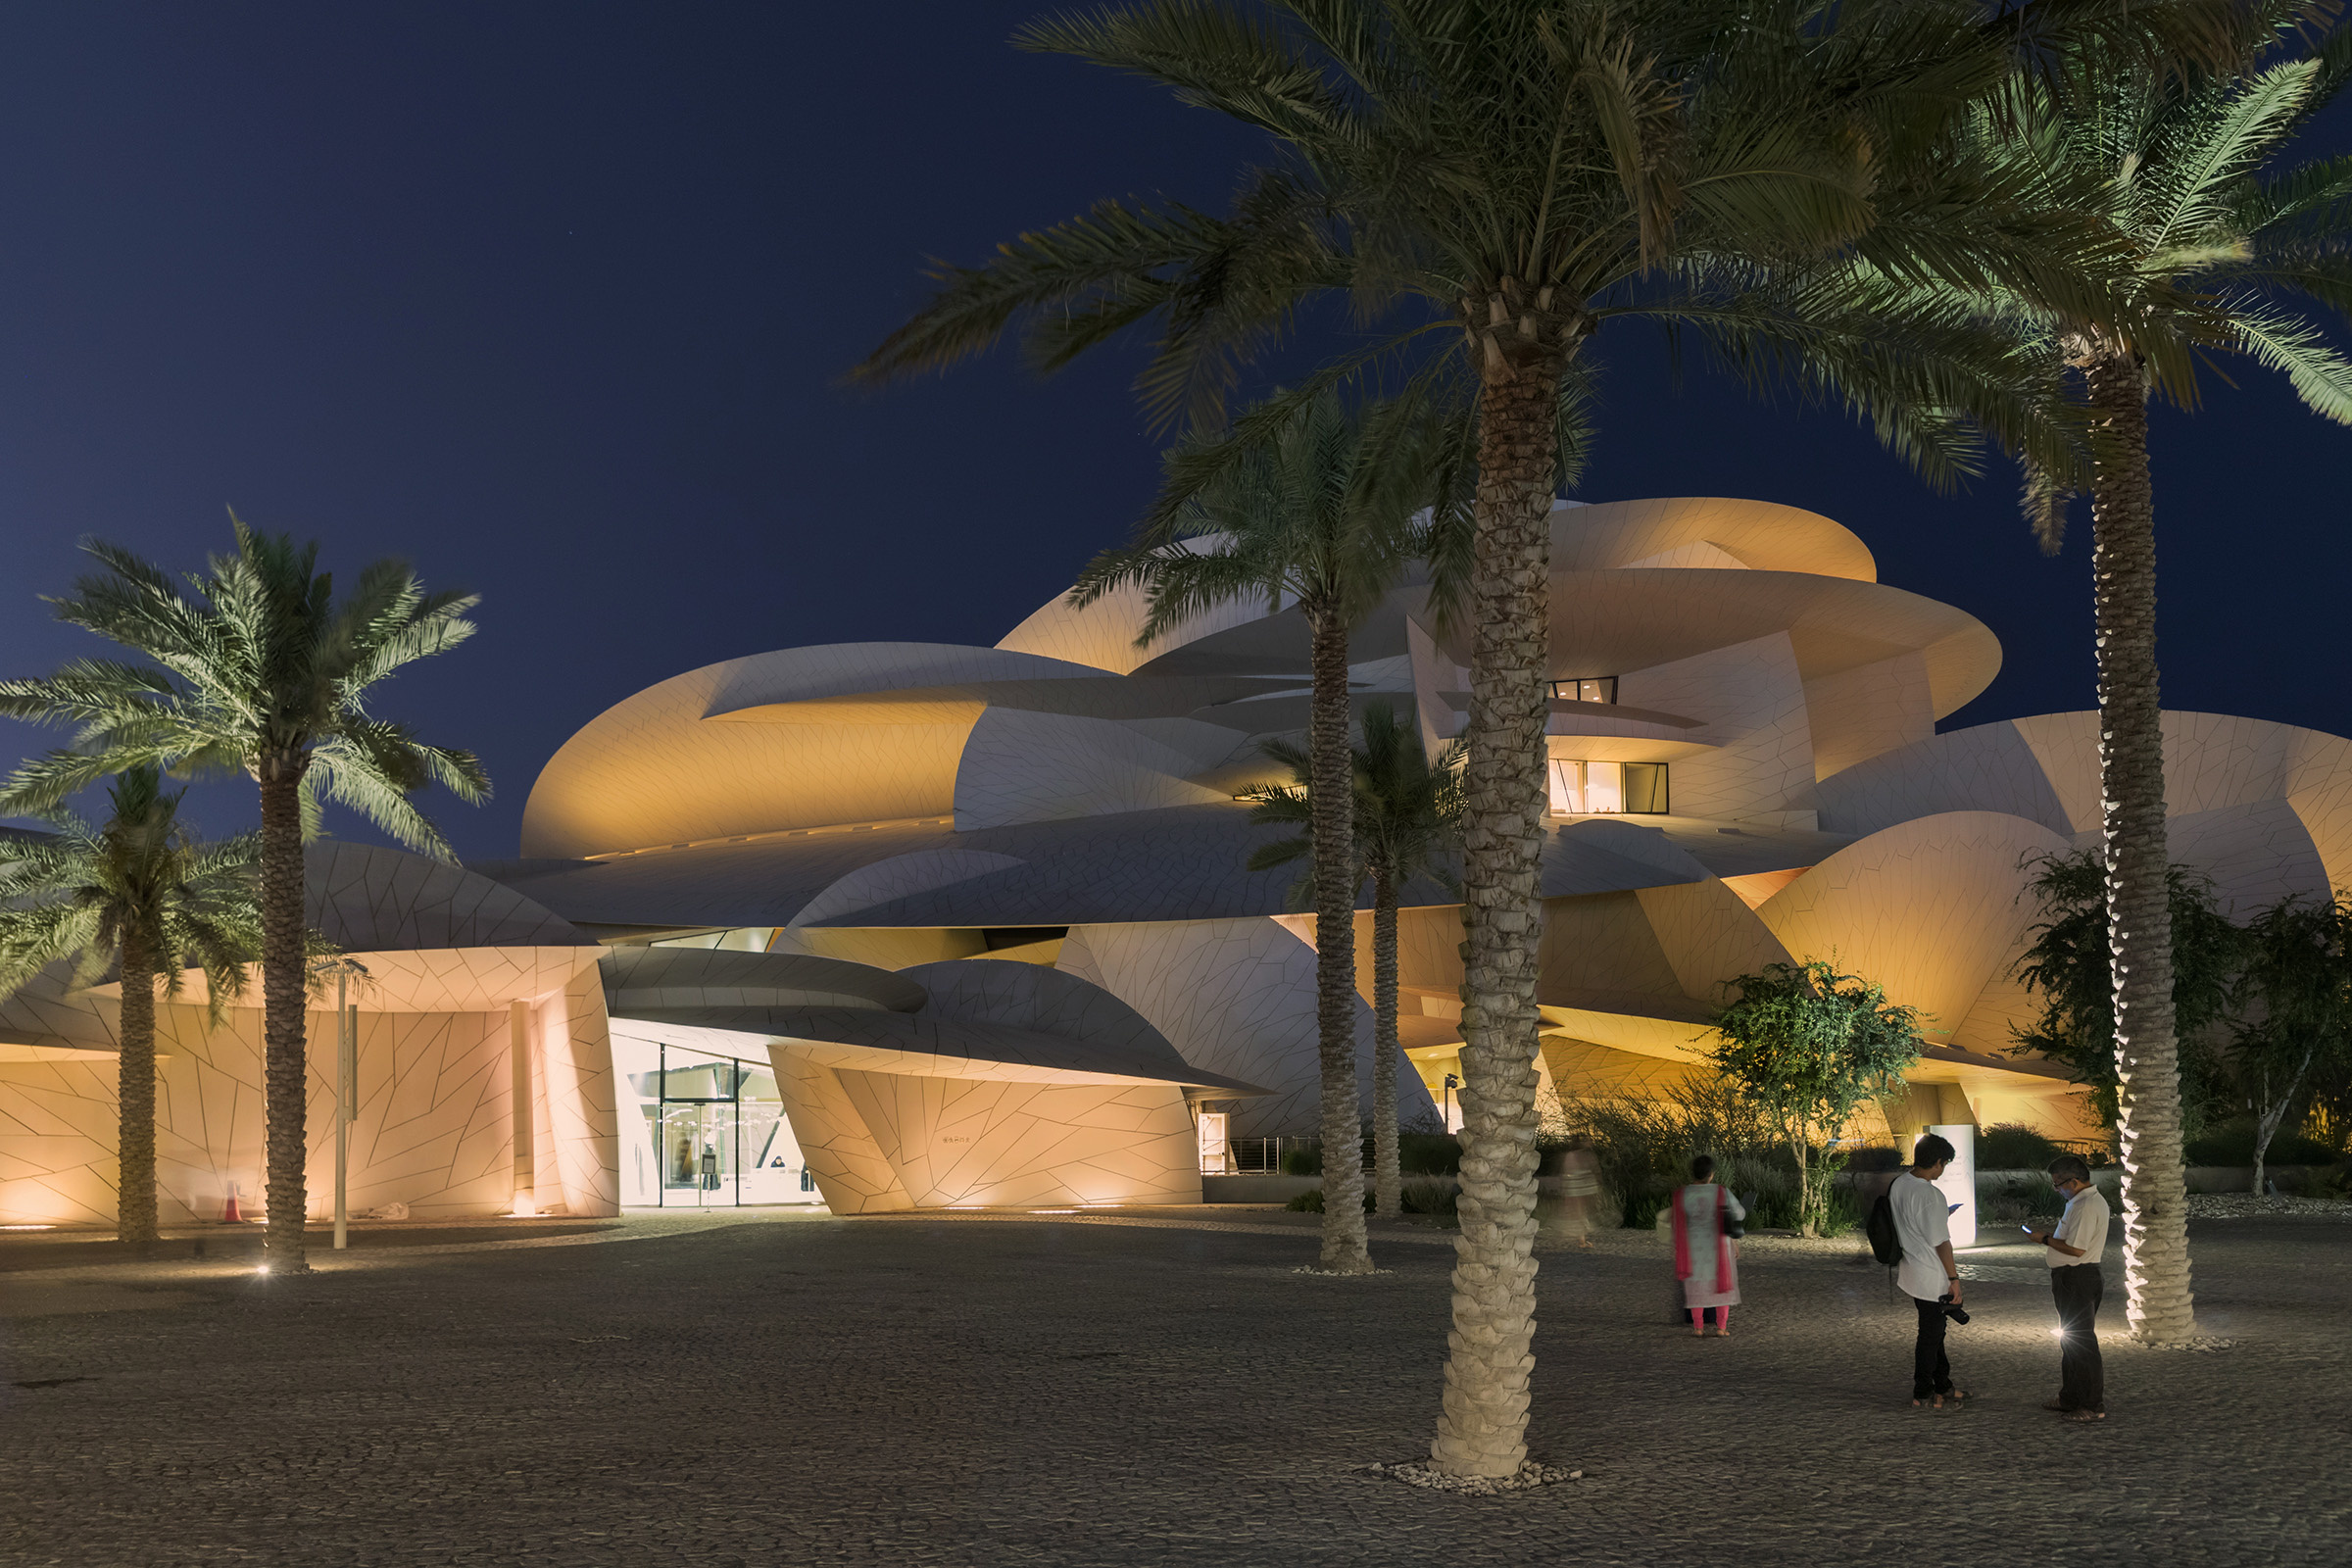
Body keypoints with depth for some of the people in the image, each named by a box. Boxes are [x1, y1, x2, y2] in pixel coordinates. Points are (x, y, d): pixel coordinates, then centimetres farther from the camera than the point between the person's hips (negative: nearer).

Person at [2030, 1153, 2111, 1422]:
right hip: (2072, 1280, 11)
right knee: (2069, 1340, 19)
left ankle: (2093, 1406, -1)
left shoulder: (2087, 1206, -21)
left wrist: (2045, 1240, -13)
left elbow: (2076, 1248, -25)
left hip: (2078, 1280, -11)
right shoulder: (2084, 1200, 14)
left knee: (2081, 1342, -6)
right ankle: (2070, 1398, 29)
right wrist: (2050, 1234, 10)